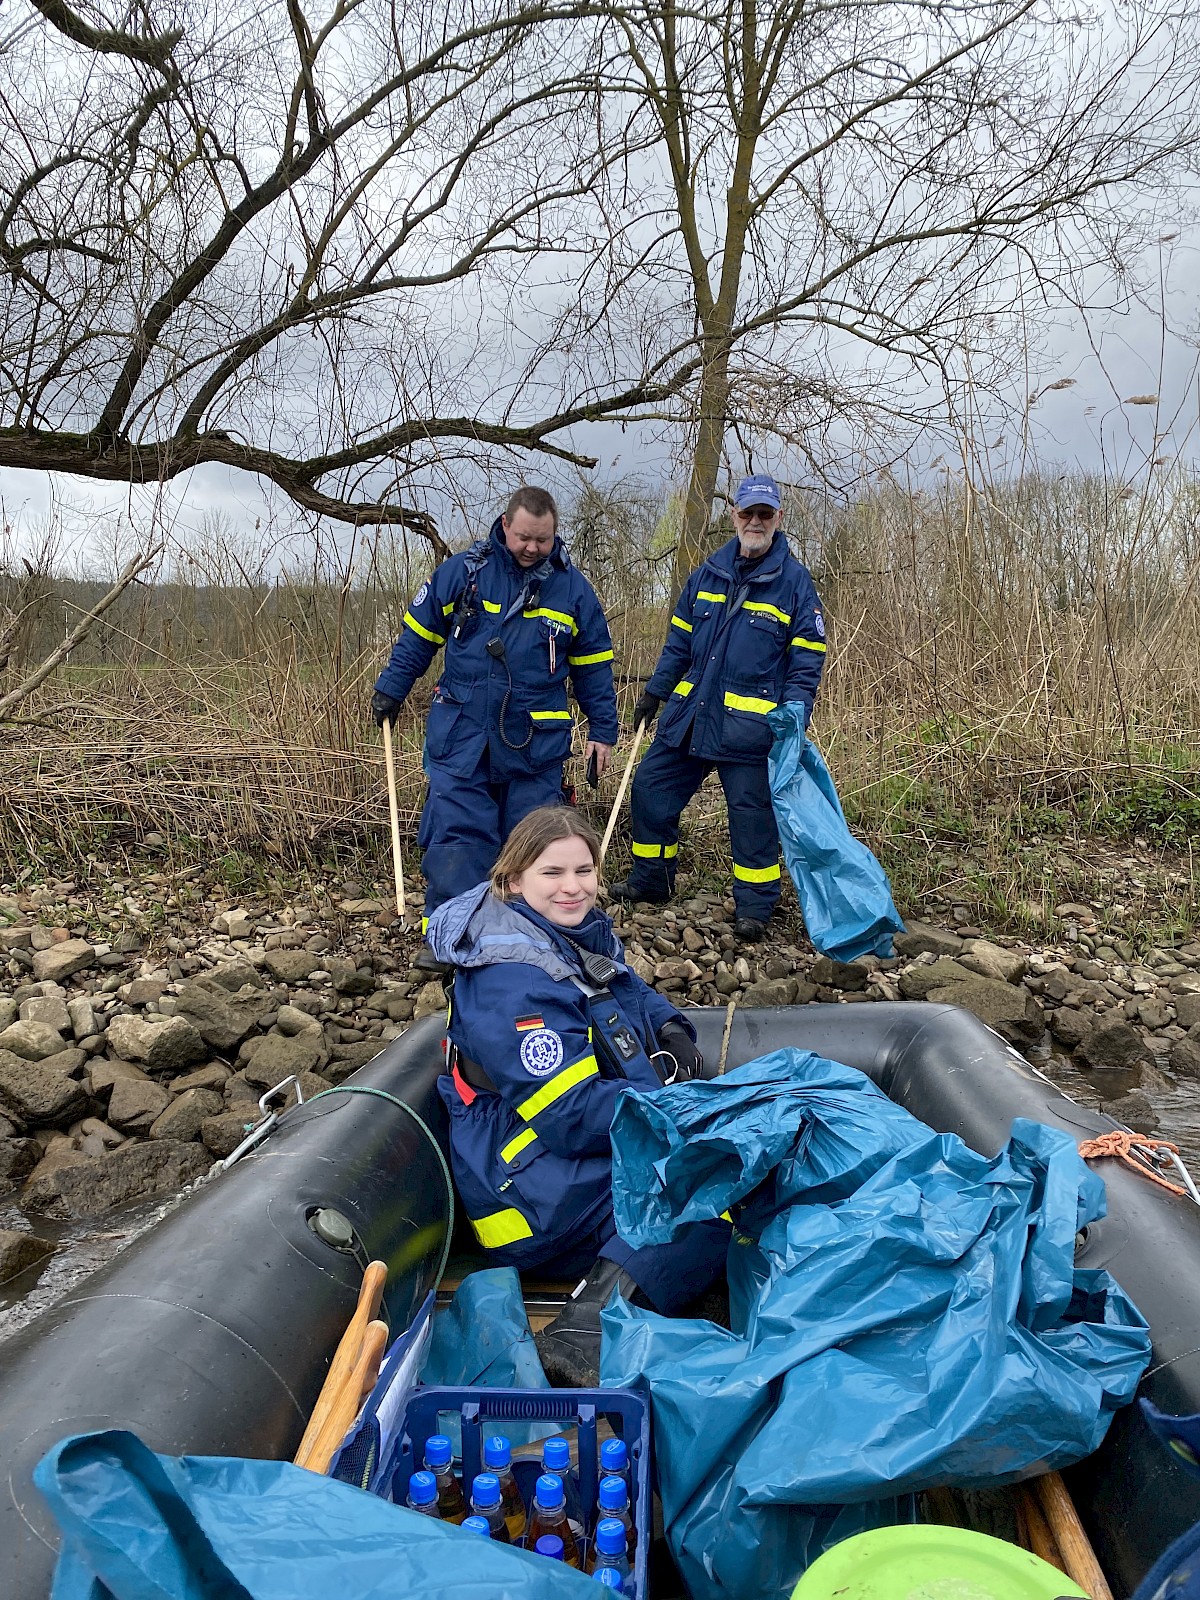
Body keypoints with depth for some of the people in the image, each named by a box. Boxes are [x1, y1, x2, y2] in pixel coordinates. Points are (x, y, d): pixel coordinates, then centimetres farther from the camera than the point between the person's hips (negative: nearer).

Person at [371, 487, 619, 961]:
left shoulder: (573, 588, 4)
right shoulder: (462, 571, 0)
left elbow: (593, 667, 11)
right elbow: (418, 636, 9)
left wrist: (603, 730, 9)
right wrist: (390, 690, 7)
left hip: (537, 742, 1)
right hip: (461, 736, -1)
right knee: (456, 835, -4)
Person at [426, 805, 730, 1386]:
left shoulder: (584, 931, 7)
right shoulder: (510, 981, -22)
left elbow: (635, 992, 23)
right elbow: (572, 1111, -25)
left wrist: (673, 1032, 1)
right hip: (537, 1195, -10)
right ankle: (587, 1334, -32)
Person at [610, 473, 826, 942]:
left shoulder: (794, 581, -3)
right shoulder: (708, 573, 10)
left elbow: (807, 660, -5)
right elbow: (679, 641, 17)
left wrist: (794, 719, -16)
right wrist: (654, 693, 14)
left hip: (748, 726, -5)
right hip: (689, 715, 5)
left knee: (751, 812, 2)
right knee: (650, 790, 10)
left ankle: (755, 907, 18)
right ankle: (651, 880, 29)